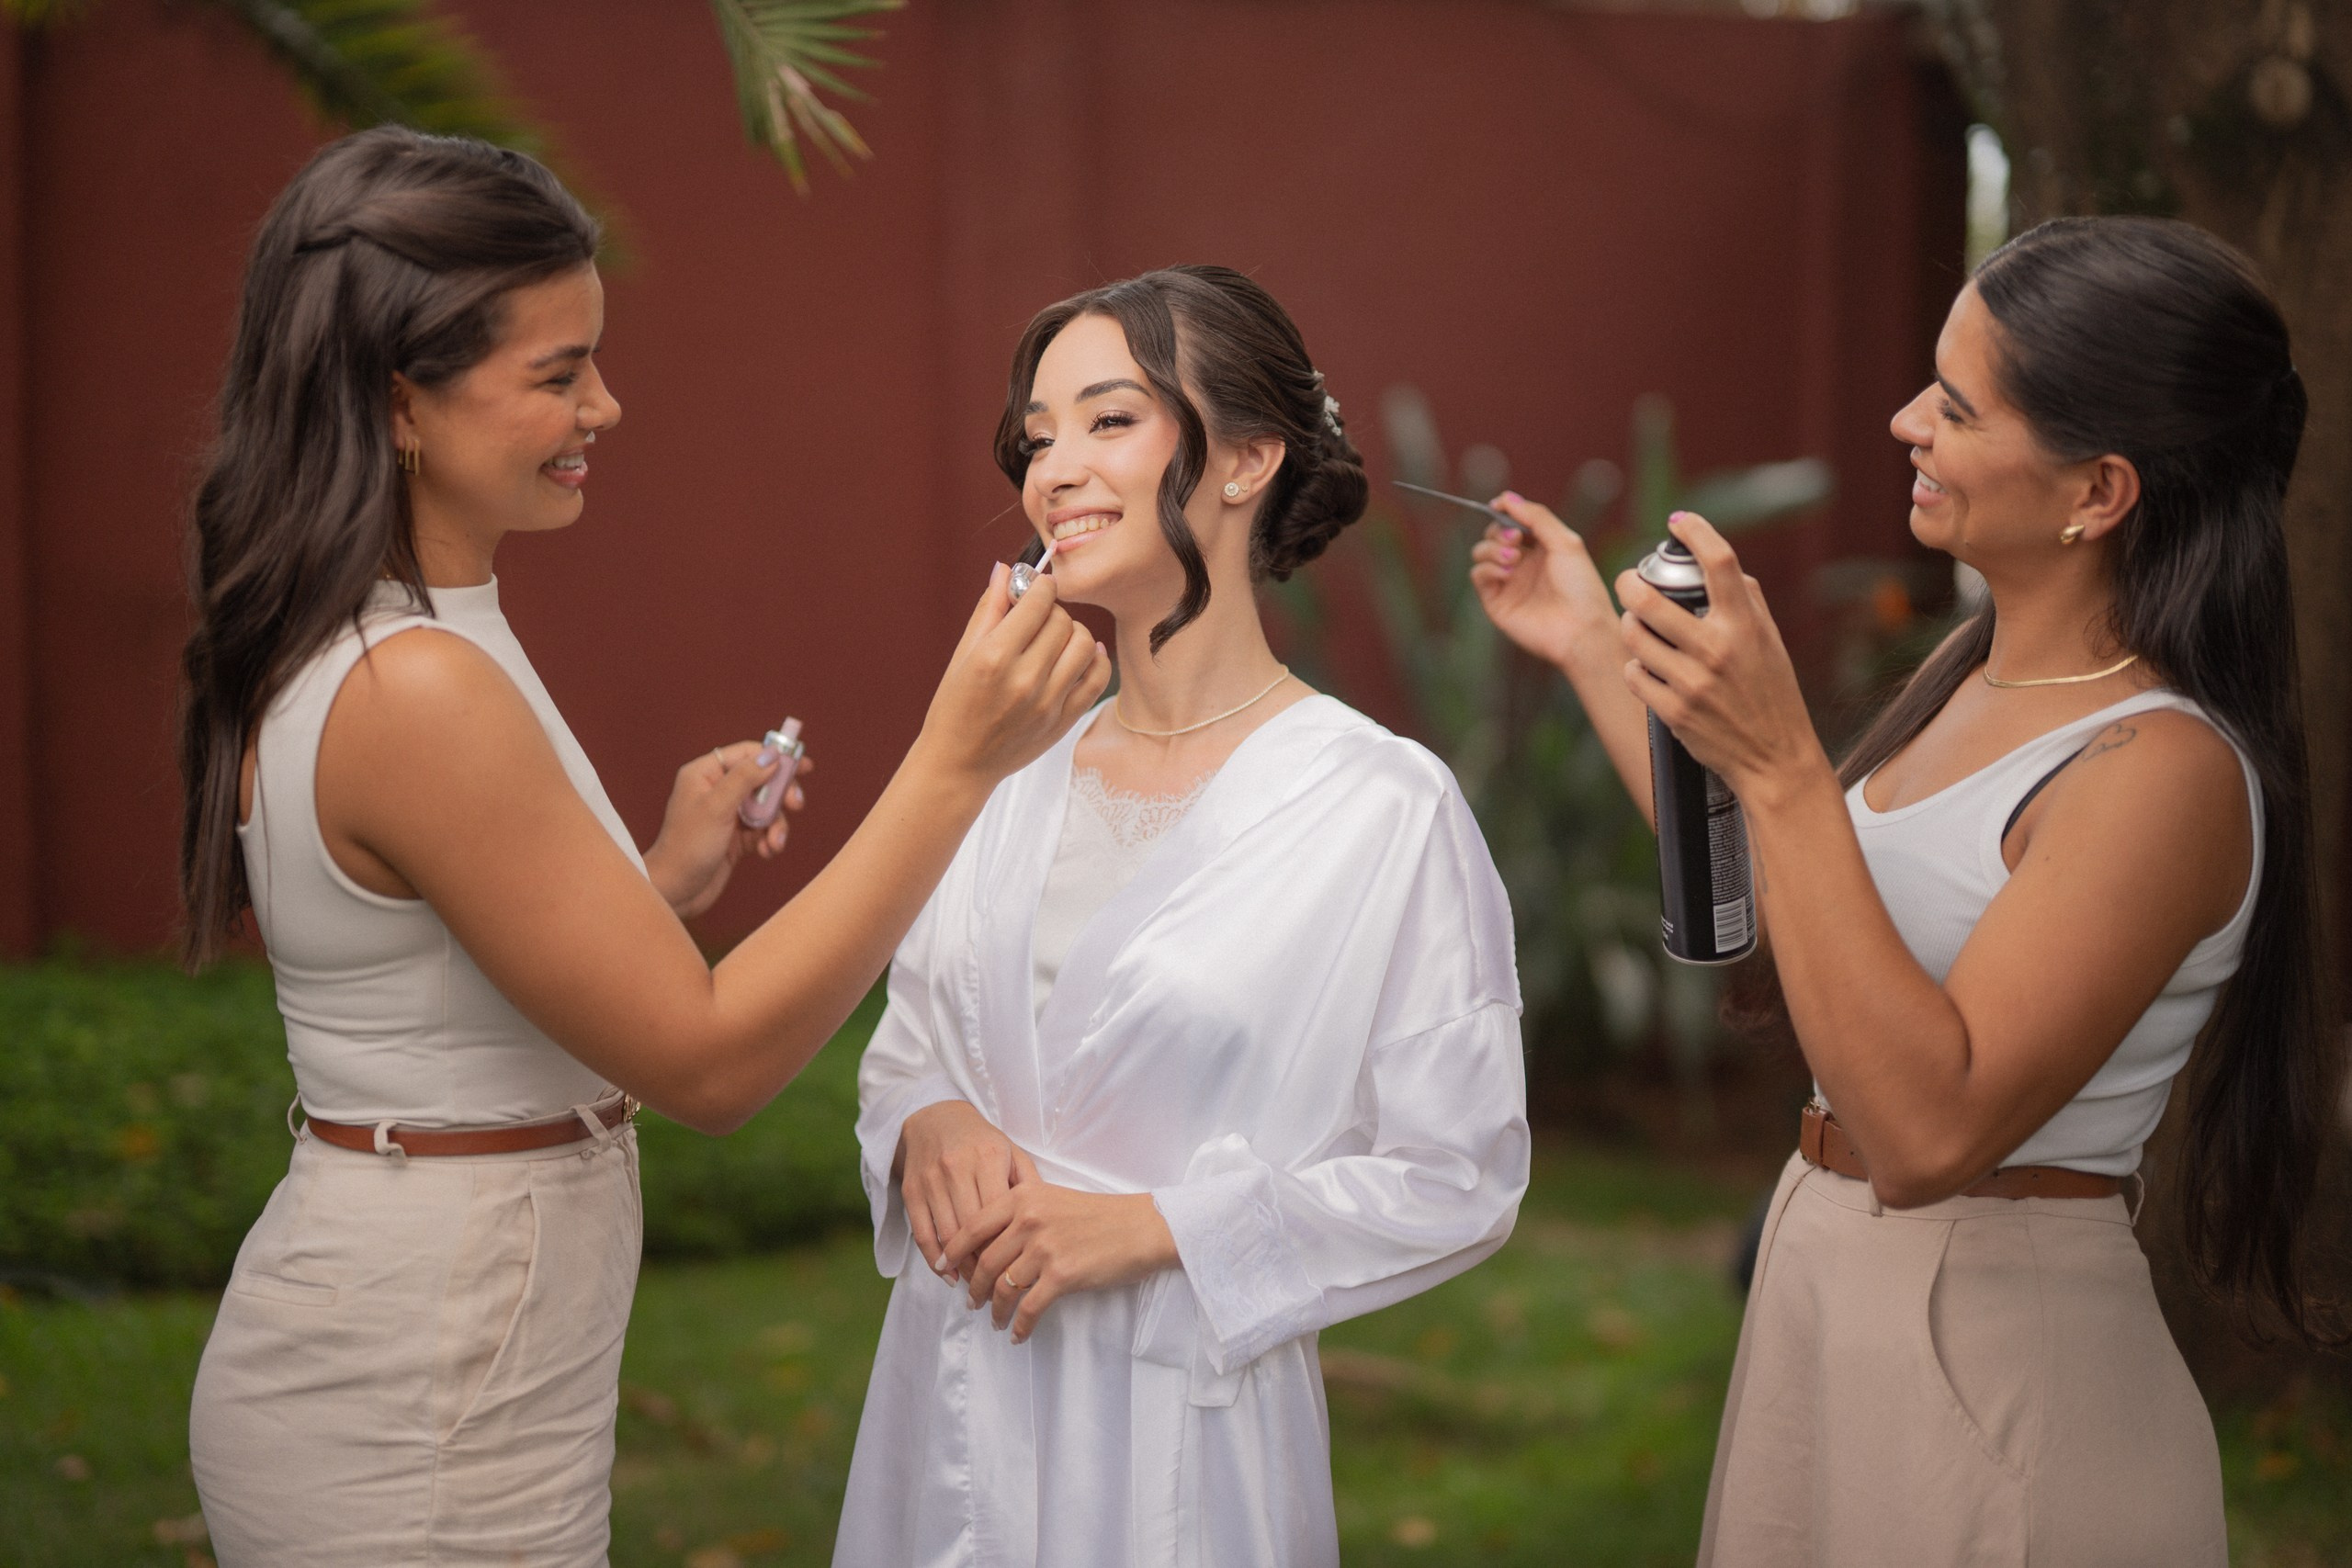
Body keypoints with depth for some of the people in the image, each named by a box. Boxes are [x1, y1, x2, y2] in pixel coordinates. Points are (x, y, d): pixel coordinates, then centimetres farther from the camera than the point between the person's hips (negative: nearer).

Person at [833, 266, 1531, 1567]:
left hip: (1179, 1424, -5)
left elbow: (1457, 1181, -10)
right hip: (952, 1399, 5)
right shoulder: (1006, 766, 4)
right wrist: (930, 1129, -8)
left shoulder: (1382, 806, -11)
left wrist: (1152, 1224, -16)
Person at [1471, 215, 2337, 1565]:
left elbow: (1927, 1127, -30)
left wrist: (1778, 768, -33)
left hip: (1993, 1367, -9)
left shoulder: (2164, 771, -23)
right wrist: (1594, 648, 19)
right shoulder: (1971, 678, 5)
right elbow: (1774, 911, 17)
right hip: (1827, 1292, 9)